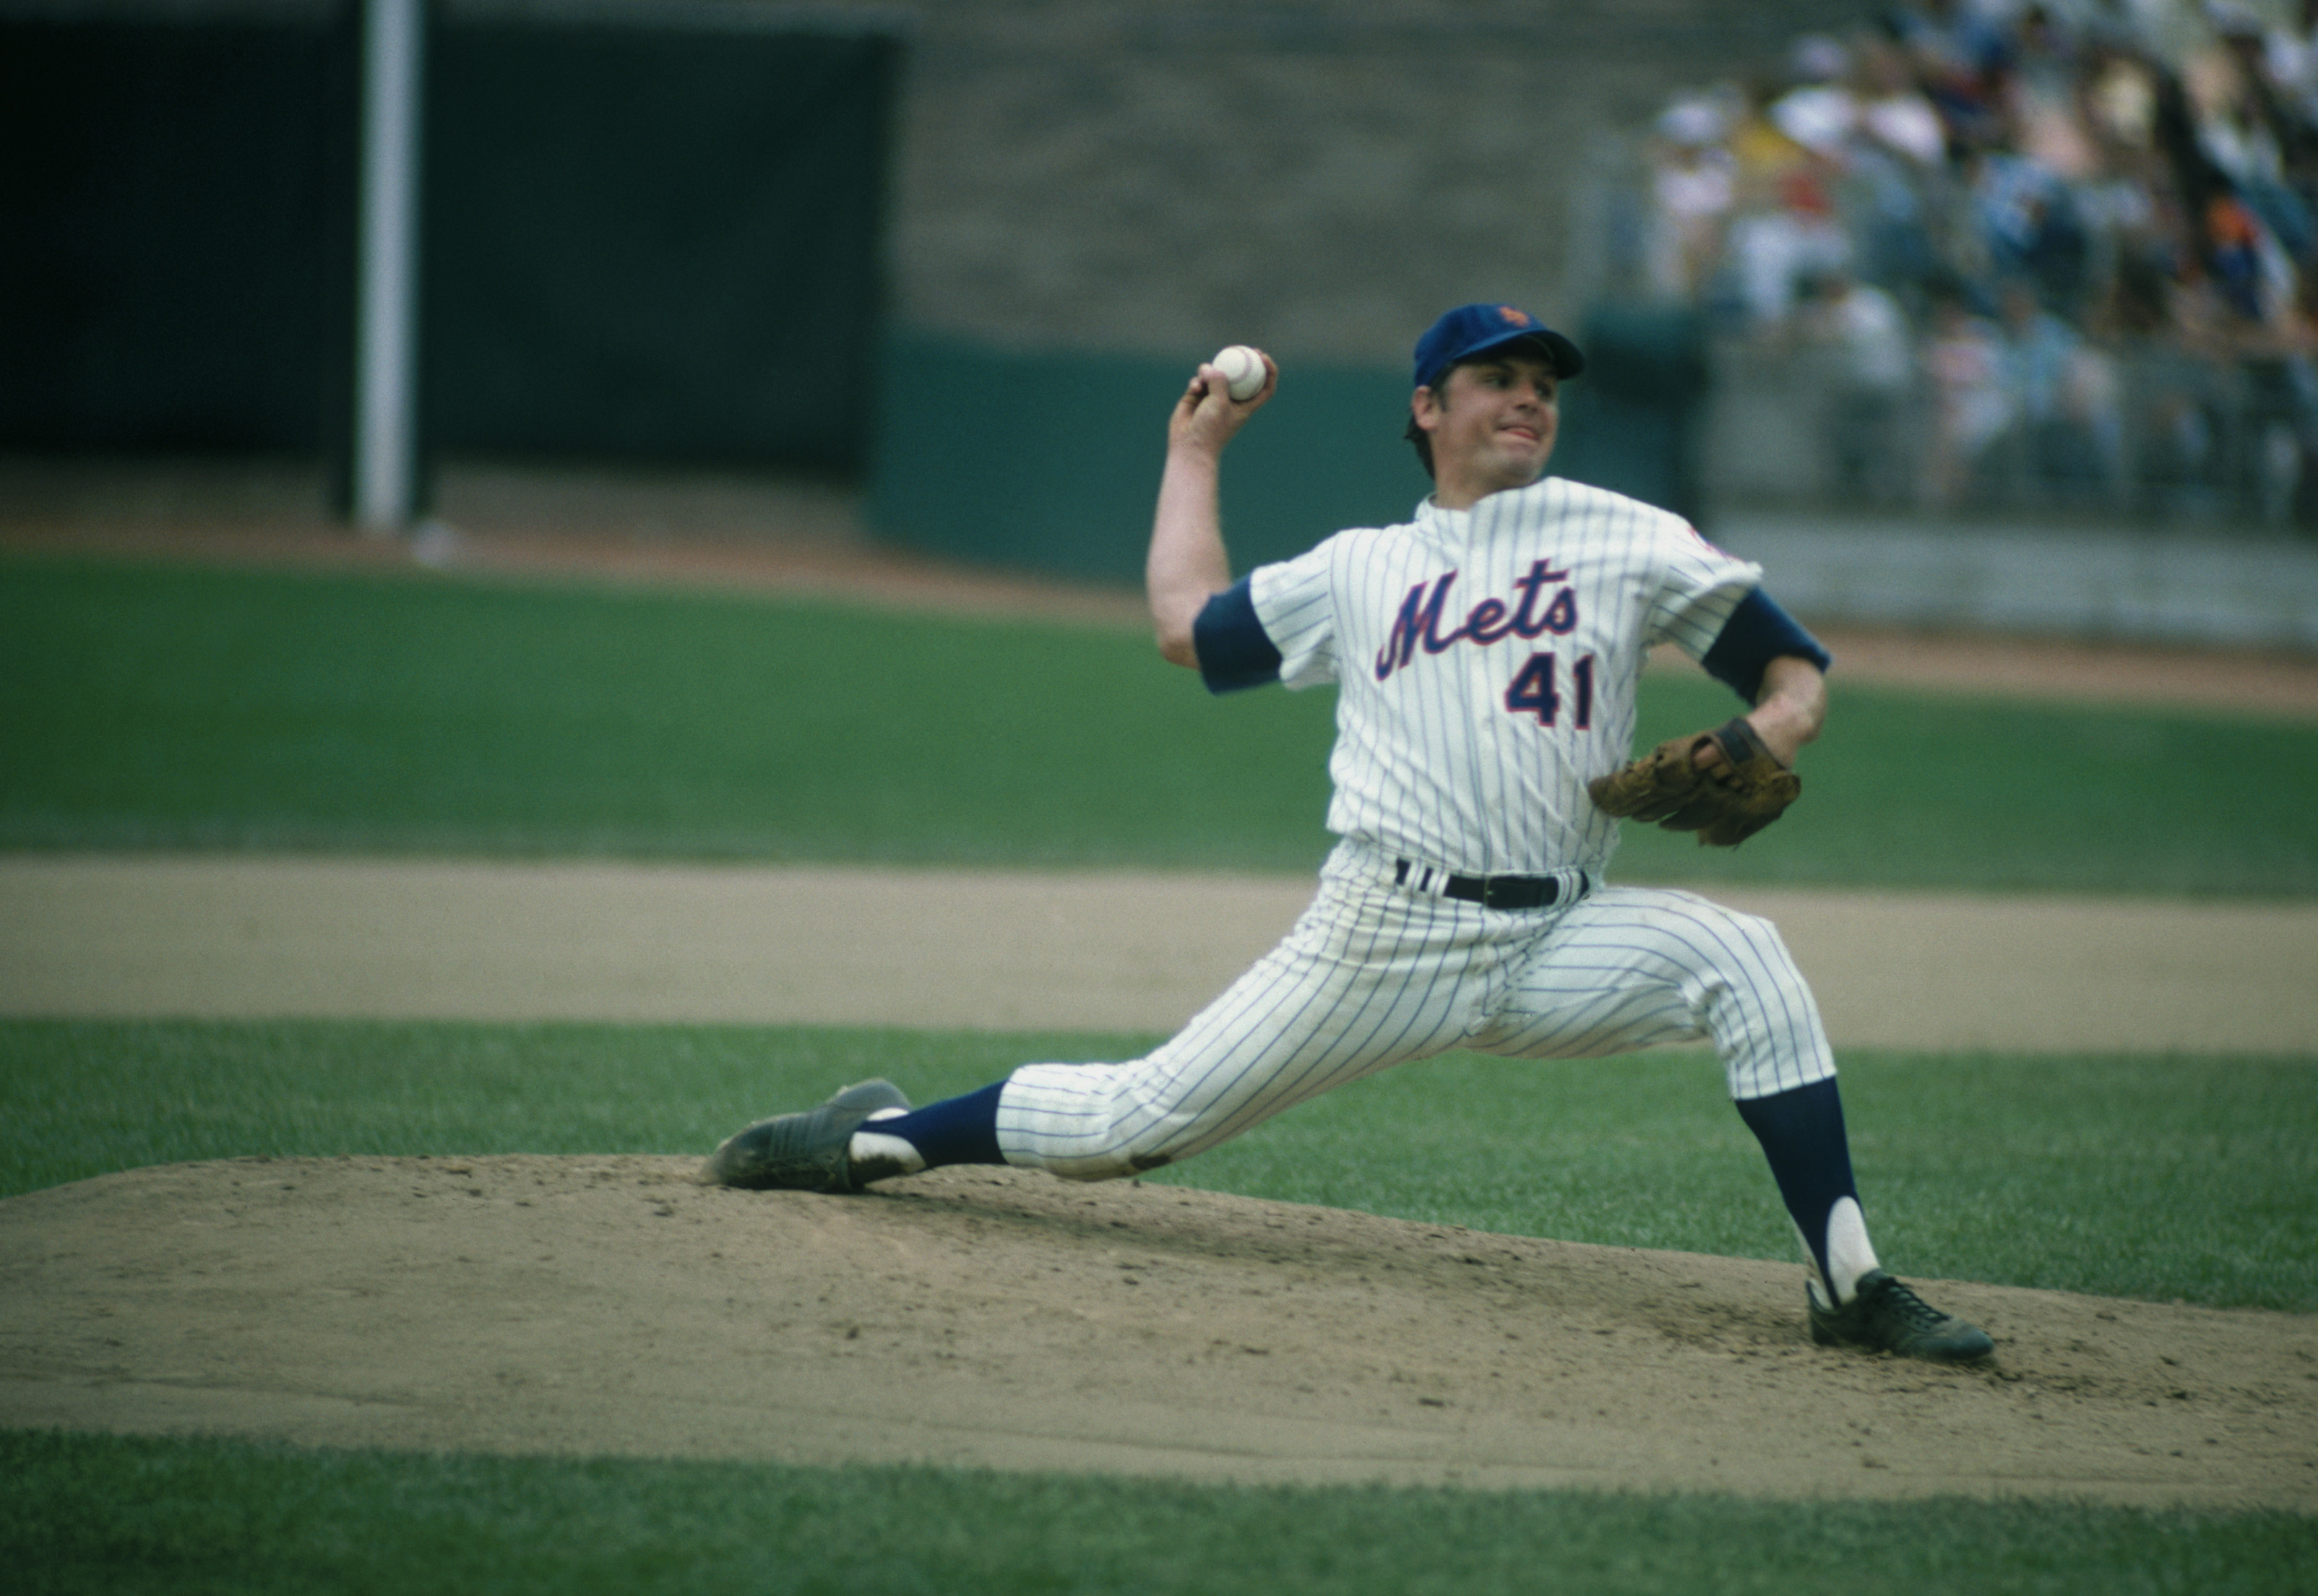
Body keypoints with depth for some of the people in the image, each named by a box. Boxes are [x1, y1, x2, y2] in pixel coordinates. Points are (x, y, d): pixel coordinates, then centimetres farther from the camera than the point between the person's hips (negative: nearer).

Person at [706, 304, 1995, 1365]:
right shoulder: (1360, 568, 18)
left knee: (1742, 959, -26)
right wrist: (1198, 449, 31)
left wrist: (1770, 741, -13)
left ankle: (1848, 1283, -25)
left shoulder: (1626, 541, 11)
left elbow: (1794, 664, 10)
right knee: (1143, 1119, -2)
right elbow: (1188, 623, 21)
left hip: (1552, 946, 0)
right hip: (1385, 935, 0)